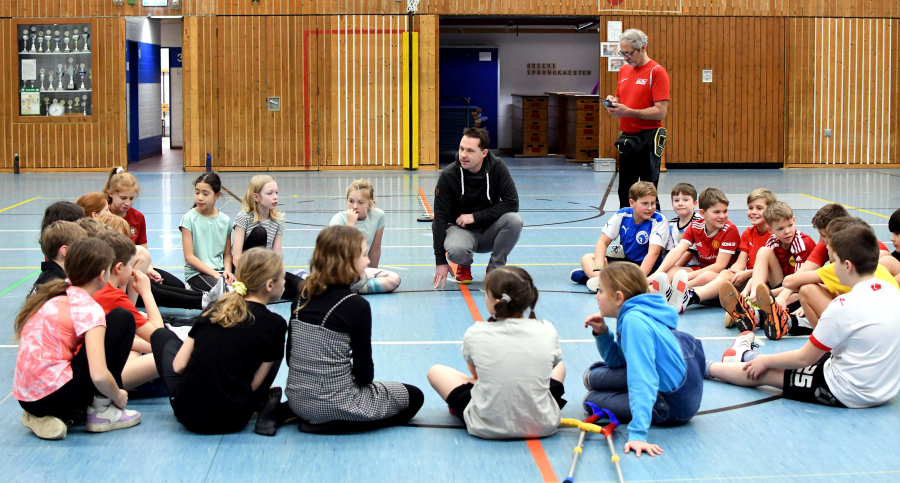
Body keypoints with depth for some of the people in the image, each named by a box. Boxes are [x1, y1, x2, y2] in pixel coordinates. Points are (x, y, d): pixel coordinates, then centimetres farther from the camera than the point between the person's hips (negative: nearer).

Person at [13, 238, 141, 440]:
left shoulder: (52, 295, 12)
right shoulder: (88, 308, -11)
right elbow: (99, 376, -22)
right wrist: (118, 397, 0)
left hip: (26, 399, 8)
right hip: (54, 397, -8)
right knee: (122, 319, 0)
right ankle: (101, 411, 2)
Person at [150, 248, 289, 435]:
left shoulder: (216, 309, 5)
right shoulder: (275, 324, -5)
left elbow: (178, 365, 2)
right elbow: (254, 384, -6)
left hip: (188, 414, 1)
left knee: (162, 335, 25)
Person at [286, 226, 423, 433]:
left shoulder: (302, 298, 2)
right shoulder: (357, 306, -16)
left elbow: (290, 354, 8)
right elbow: (364, 373, -10)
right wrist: (362, 378, 12)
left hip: (297, 400, 7)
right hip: (334, 405, -7)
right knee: (414, 397, 12)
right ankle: (330, 424, -3)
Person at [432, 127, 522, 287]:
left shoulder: (497, 167, -13)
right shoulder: (448, 175, -16)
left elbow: (512, 203, -15)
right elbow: (440, 218, -14)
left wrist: (475, 217, -21)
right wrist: (441, 262, -17)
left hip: (490, 229, 2)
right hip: (460, 230, -2)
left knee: (514, 220, -29)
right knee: (456, 250, -36)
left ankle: (495, 268, -6)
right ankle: (464, 266, 4)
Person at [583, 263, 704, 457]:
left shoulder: (634, 321, -25)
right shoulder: (631, 316, 6)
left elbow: (642, 380, -33)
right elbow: (617, 361, 17)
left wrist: (638, 434, -38)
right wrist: (602, 334, -2)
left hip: (673, 404, -10)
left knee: (592, 399, -7)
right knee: (593, 374, 11)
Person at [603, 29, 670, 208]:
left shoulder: (657, 72, -10)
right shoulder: (624, 70, 13)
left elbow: (661, 112, -16)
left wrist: (629, 111, -21)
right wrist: (613, 102, 0)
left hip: (647, 139, -7)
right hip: (626, 138, 7)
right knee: (624, 192, 13)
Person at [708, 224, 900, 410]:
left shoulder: (845, 306, -23)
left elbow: (804, 358, -13)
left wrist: (765, 361, 4)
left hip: (847, 396, -8)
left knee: (765, 373, 7)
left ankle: (705, 367, 25)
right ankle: (747, 355, 45)